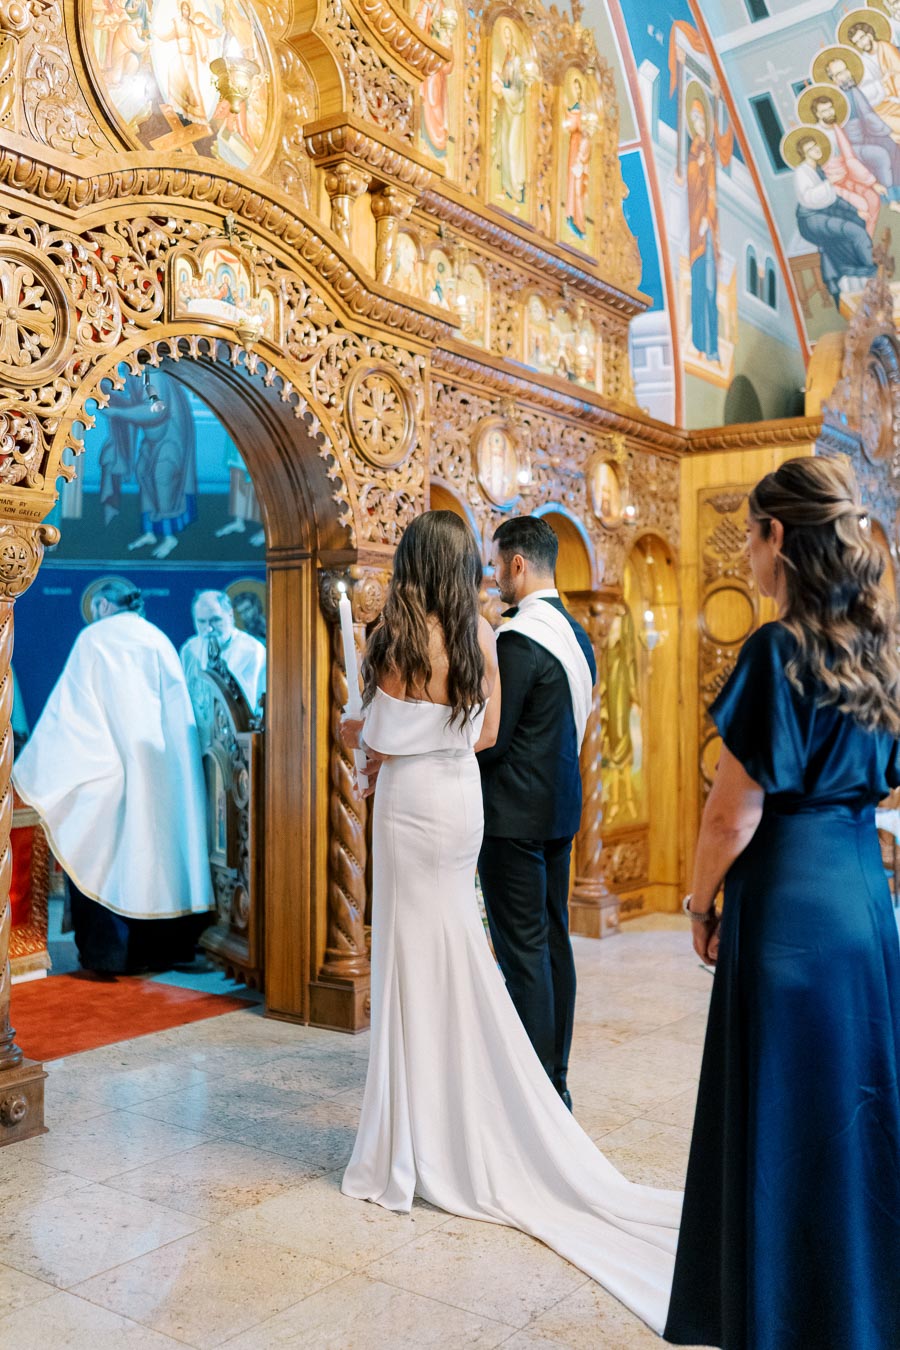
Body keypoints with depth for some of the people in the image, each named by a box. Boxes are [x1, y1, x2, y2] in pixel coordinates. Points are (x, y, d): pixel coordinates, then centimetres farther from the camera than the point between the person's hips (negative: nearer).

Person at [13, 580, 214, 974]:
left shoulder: (94, 639, -1)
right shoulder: (159, 640, 12)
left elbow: (67, 710, -3)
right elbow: (180, 712, 15)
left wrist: (31, 767, 4)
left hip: (112, 767, -5)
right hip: (162, 769, 5)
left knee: (106, 854, 2)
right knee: (159, 845, 9)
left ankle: (110, 951, 3)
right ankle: (163, 945, 15)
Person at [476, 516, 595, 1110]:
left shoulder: (519, 641, -18)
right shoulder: (576, 634, 11)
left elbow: (491, 740, -18)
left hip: (515, 814, -9)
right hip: (560, 806, 9)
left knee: (522, 949, -2)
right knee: (553, 940, 13)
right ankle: (556, 1078, 23)